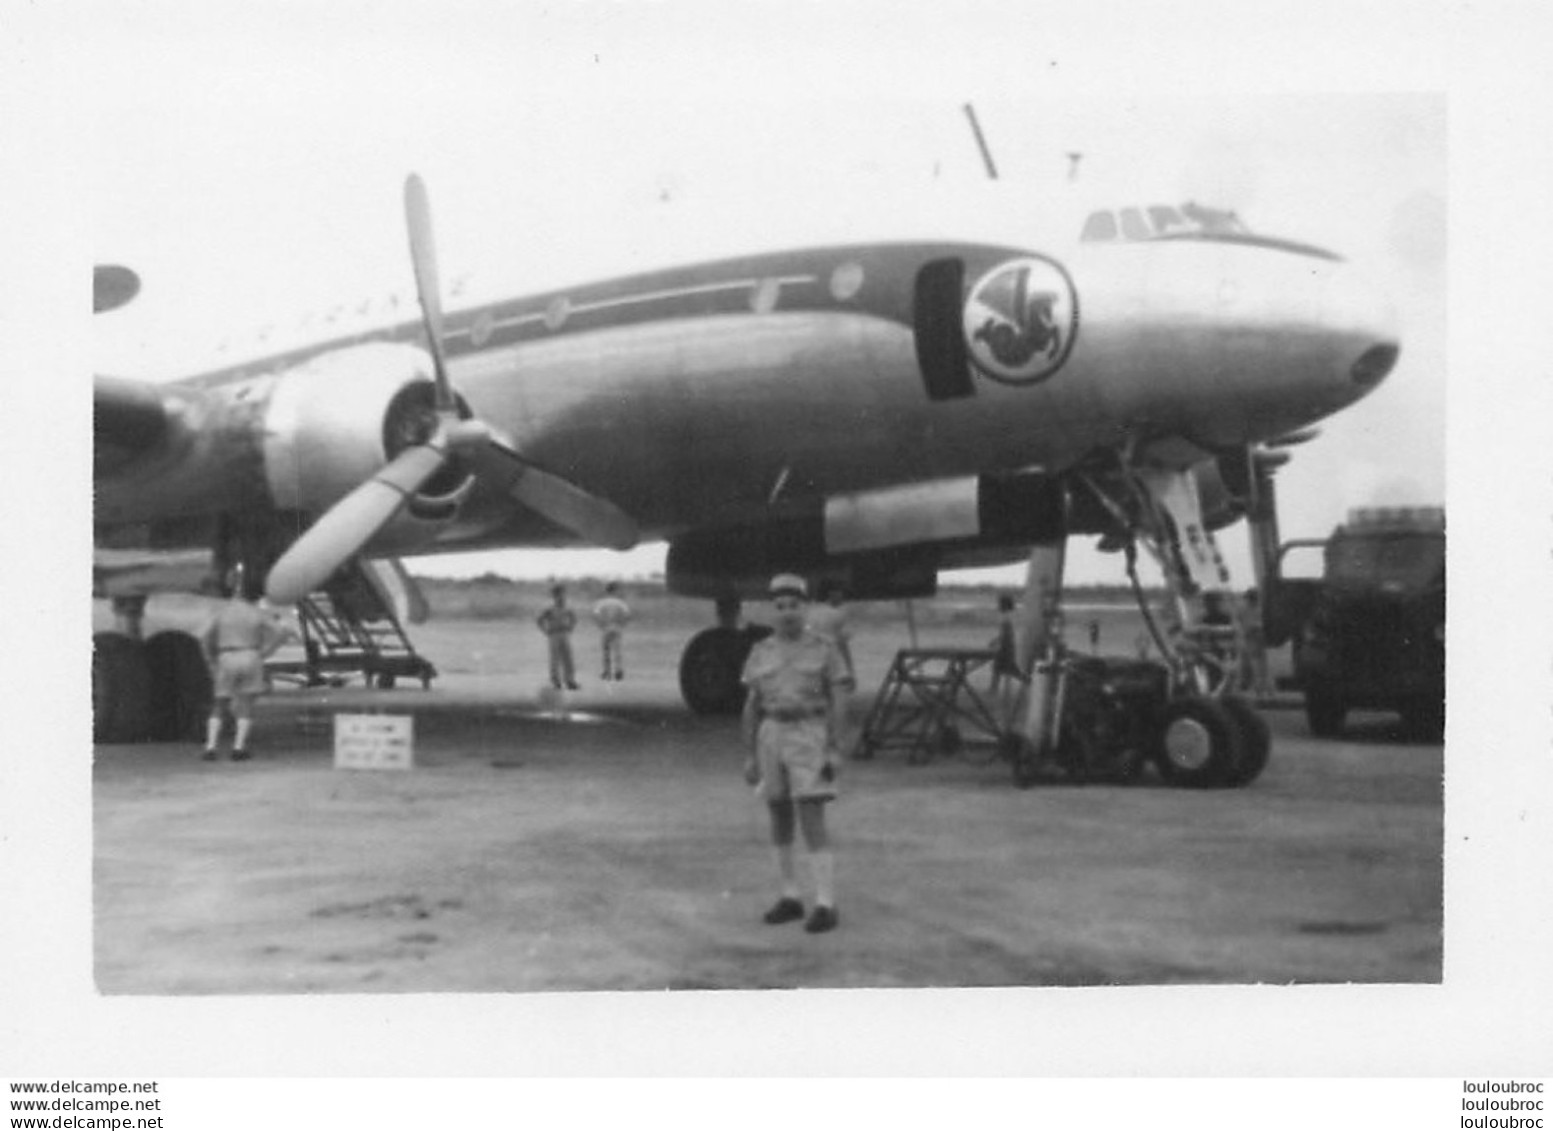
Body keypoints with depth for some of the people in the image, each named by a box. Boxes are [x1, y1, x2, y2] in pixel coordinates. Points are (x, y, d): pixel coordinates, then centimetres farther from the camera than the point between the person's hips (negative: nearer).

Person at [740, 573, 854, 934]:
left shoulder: (825, 650, -4)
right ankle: (790, 898, 21)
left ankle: (826, 906, -9)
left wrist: (833, 753, -14)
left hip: (810, 740, -4)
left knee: (812, 822, -12)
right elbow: (752, 706, 8)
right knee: (779, 820, 9)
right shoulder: (761, 652, 6)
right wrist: (750, 756, 5)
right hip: (772, 739, 5)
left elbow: (839, 704, -6)